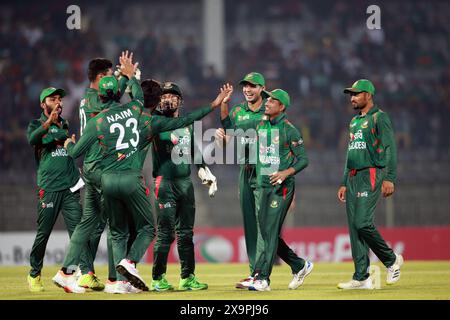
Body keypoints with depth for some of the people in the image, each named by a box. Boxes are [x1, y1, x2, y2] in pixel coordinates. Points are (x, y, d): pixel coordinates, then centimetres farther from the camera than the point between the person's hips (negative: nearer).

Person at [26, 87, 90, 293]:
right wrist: (49, 123, -34)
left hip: (70, 187, 4)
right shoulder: (37, 124, 5)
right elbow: (32, 139, -18)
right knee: (43, 233, -1)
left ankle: (86, 274, -14)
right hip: (48, 188, -4)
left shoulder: (65, 125, 21)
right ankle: (34, 275, 14)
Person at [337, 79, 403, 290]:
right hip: (353, 178, 9)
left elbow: (390, 150, -12)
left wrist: (389, 178, -22)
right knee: (354, 227, 2)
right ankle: (361, 278, 2)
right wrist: (344, 183, 22)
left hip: (372, 175, -9)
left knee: (363, 223, -18)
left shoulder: (379, 118, -4)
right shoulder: (354, 122, 22)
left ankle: (391, 260, 1)